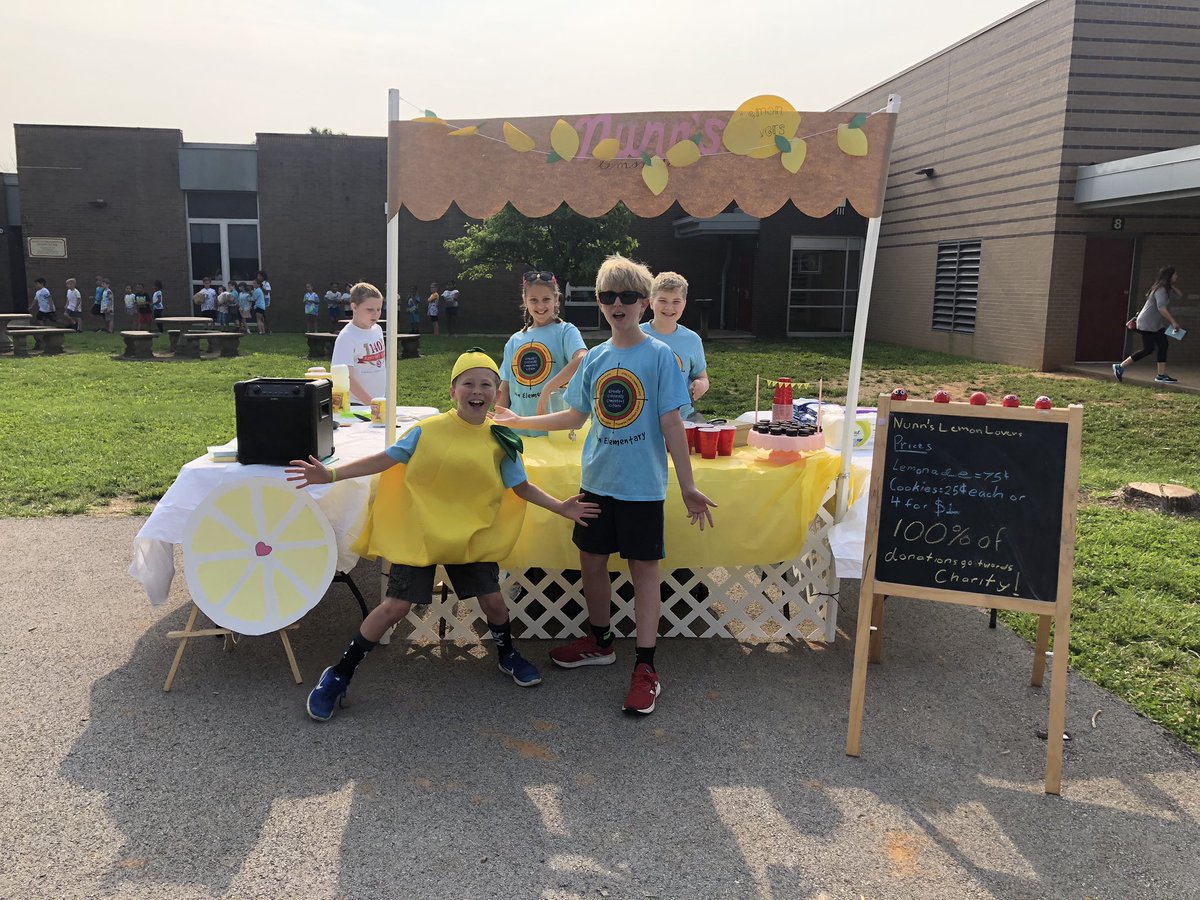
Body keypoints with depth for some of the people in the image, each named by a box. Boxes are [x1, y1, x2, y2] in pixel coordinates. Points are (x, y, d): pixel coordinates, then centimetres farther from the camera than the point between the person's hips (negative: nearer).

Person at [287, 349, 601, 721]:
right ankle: (338, 676, 13)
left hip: (471, 537, 3)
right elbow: (386, 459, -5)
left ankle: (507, 656, 38)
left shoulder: (501, 442, -2)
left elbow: (521, 487, 5)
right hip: (418, 534, -2)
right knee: (395, 607, -4)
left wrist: (560, 506, -6)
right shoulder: (428, 430, -9)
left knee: (492, 600, 6)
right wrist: (331, 474, -10)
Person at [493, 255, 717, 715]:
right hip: (598, 480, 5)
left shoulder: (659, 355, -9)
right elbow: (576, 416, 15)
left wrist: (688, 487, -11)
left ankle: (645, 667, 11)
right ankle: (599, 642, 35)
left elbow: (671, 424, -10)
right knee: (592, 561, 14)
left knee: (644, 567, 3)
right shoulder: (595, 358, 5)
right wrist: (521, 422, 15)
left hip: (642, 484, -5)